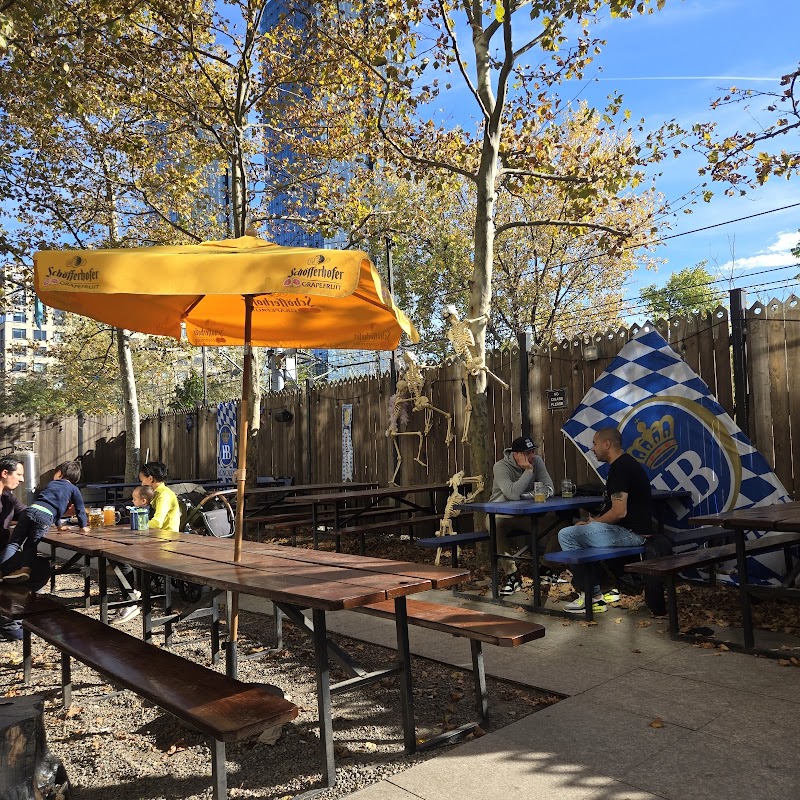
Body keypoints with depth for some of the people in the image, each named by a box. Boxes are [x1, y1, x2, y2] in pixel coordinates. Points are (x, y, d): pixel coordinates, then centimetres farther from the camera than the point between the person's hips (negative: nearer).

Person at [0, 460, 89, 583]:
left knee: (14, 542, 5)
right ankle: (26, 567, -16)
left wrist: (58, 524, 50)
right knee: (31, 545, 8)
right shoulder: (74, 489, 19)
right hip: (45, 517, -3)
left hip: (30, 509, 3)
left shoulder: (51, 484, 33)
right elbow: (80, 508, 17)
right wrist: (83, 526, 29)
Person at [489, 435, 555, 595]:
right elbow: (513, 494, -32)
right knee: (495, 526, -38)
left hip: (527, 513, 4)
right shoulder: (501, 467, -18)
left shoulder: (537, 461, -1)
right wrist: (528, 471, -26)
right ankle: (512, 575, -27)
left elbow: (549, 489, -6)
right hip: (502, 514, -4)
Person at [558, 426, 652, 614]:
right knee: (577, 531, 22)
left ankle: (592, 596, -3)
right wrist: (592, 521, 10)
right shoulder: (624, 463, 15)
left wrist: (593, 522, -8)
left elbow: (619, 512, -25)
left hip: (631, 533, -11)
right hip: (629, 530, 11)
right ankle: (595, 591, 17)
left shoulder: (620, 468, -18)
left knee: (566, 535, -12)